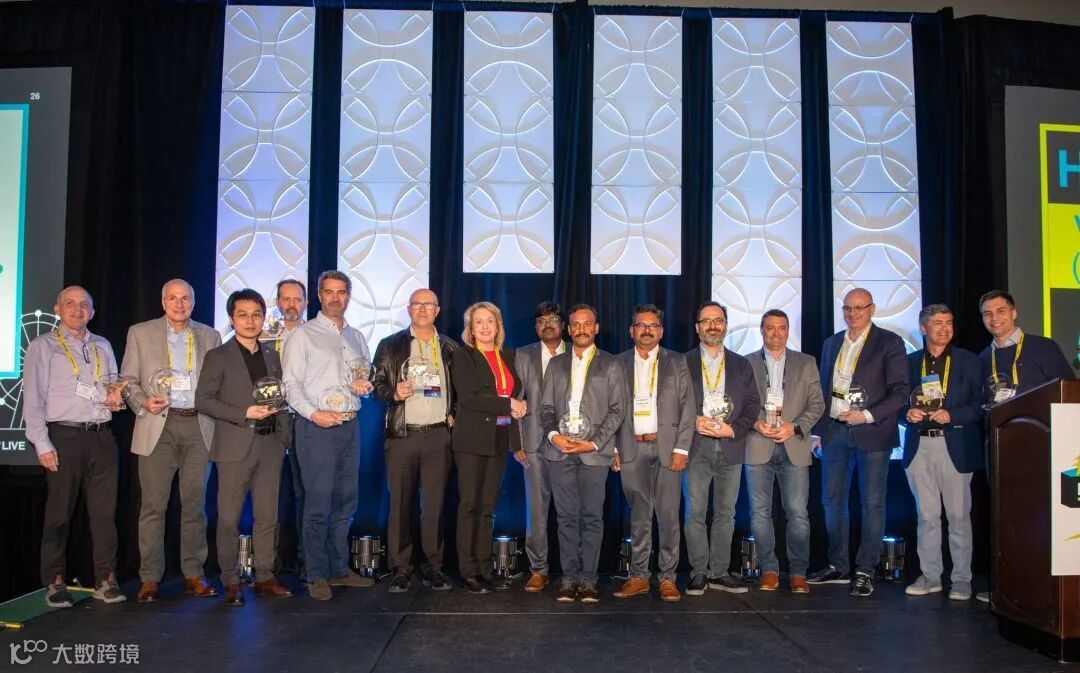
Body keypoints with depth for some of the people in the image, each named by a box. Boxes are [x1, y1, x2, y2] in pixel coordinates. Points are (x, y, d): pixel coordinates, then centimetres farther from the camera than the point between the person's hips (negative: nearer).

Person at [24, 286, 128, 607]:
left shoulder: (103, 346, 17)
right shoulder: (43, 346, 3)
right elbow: (33, 400, -2)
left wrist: (115, 398, -2)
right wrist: (42, 444, -9)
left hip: (102, 436, 4)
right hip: (64, 436, -4)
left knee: (104, 510, 3)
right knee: (59, 512, 1)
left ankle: (105, 580, 9)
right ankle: (55, 583, 11)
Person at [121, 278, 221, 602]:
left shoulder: (210, 336, 13)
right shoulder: (140, 333, 9)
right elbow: (128, 380, 7)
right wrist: (143, 402, -11)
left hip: (198, 426, 2)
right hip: (158, 425, -1)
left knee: (195, 503, 5)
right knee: (153, 505, -1)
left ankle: (194, 574, 13)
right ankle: (150, 578, 7)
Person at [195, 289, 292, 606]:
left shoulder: (272, 354, 16)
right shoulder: (218, 356, 1)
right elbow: (203, 399, -5)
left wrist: (275, 407, 1)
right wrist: (245, 413, -14)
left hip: (270, 445, 4)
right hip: (235, 446, -4)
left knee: (267, 516, 7)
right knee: (229, 518, -1)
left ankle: (265, 577, 16)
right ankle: (230, 582, 10)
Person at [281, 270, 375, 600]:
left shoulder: (356, 337, 17)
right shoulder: (303, 335, 0)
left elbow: (367, 379, 22)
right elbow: (291, 384, -6)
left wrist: (364, 385, -2)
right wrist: (313, 413, -19)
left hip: (349, 425, 6)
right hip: (316, 425, -6)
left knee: (345, 502, 10)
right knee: (318, 503, -6)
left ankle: (339, 569, 19)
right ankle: (317, 576, 3)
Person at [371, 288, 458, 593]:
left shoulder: (450, 347, 12)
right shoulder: (390, 345, 8)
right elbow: (377, 385, 5)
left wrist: (453, 414, 2)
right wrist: (394, 393, -14)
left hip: (438, 434, 1)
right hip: (402, 434, -1)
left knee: (434, 503, 3)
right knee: (400, 503, 2)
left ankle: (434, 567, 12)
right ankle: (400, 569, 10)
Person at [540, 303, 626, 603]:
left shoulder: (610, 365, 8)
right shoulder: (556, 364, 16)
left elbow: (617, 409, 2)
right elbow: (546, 407, 12)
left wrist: (595, 442, -9)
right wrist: (553, 434, -6)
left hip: (595, 452, -2)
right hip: (560, 450, 2)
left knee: (592, 517, -1)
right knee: (566, 516, 3)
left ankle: (588, 579, 6)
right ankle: (569, 578, 9)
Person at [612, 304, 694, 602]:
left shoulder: (677, 363, 7)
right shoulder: (619, 363, 10)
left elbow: (687, 407, 3)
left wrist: (682, 449, -6)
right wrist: (612, 448, 0)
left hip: (667, 447, -1)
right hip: (632, 449, 1)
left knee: (669, 514, 0)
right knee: (639, 515, 7)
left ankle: (668, 578, 9)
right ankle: (638, 577, 14)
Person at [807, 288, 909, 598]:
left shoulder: (889, 343, -2)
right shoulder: (831, 343, 13)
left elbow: (900, 391, -7)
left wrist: (868, 415, -19)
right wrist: (818, 430, 11)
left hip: (871, 433, -5)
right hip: (835, 432, 5)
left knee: (872, 503, 1)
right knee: (833, 500, 9)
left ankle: (865, 572, 9)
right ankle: (838, 567, 21)